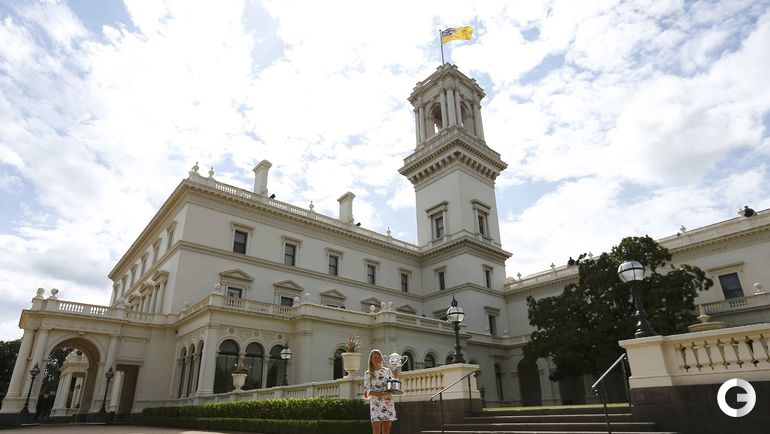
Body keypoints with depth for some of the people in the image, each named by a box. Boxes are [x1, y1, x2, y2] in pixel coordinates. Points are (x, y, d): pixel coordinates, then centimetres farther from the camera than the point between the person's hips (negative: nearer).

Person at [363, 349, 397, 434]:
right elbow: (367, 390, -4)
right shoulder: (368, 374, 4)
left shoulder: (388, 370, 11)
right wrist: (380, 394, -18)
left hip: (389, 404, 3)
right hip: (376, 404, -3)